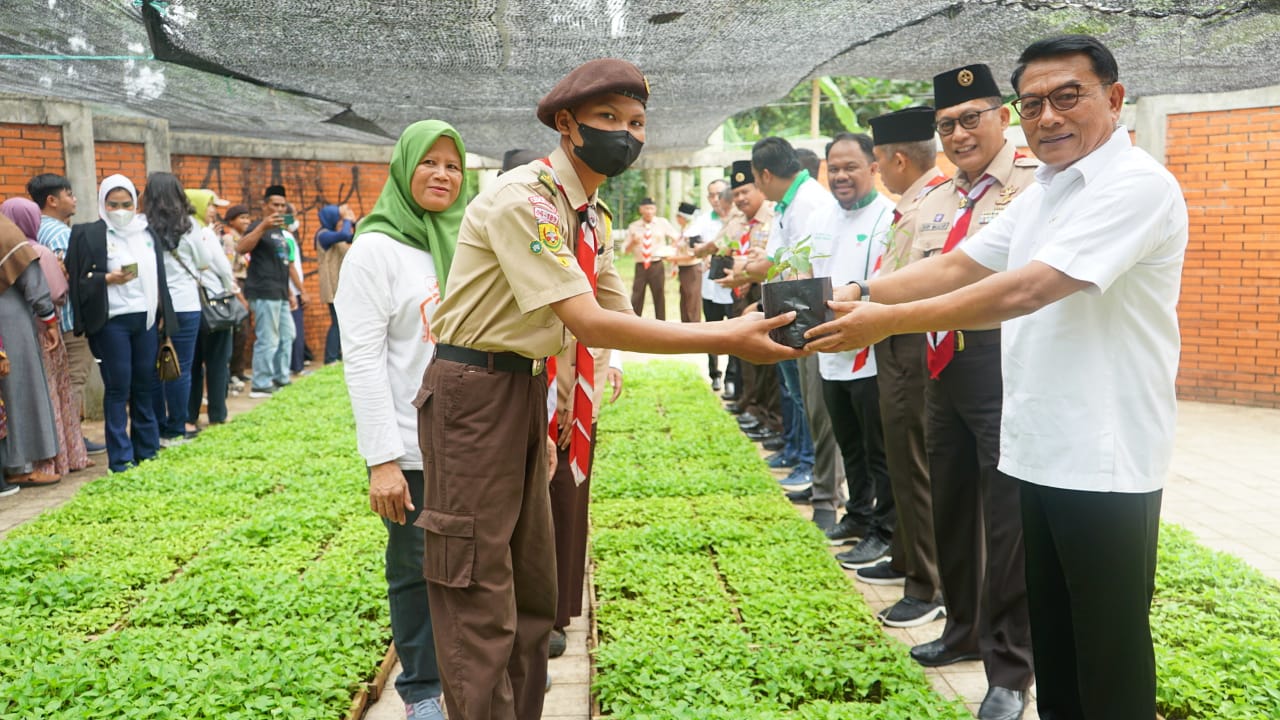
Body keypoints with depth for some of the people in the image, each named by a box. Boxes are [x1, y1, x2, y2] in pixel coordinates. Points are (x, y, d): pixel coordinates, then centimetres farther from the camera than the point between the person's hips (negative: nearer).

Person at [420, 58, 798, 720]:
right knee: (481, 599, -2)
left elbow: (619, 319, 7)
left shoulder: (589, 217, 9)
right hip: (475, 393, -9)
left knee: (532, 589, 17)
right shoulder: (523, 199, -20)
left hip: (528, 390, 9)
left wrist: (734, 331, -7)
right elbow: (589, 323, -26)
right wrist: (724, 338, -26)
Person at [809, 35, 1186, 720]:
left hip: (1104, 459, -8)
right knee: (1051, 637, 19)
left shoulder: (1136, 186, -15)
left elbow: (1024, 290, -25)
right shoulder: (1040, 195, 14)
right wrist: (855, 297, -6)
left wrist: (886, 320, -23)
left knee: (1110, 647, 7)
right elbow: (956, 265, 8)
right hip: (1042, 450, 8)